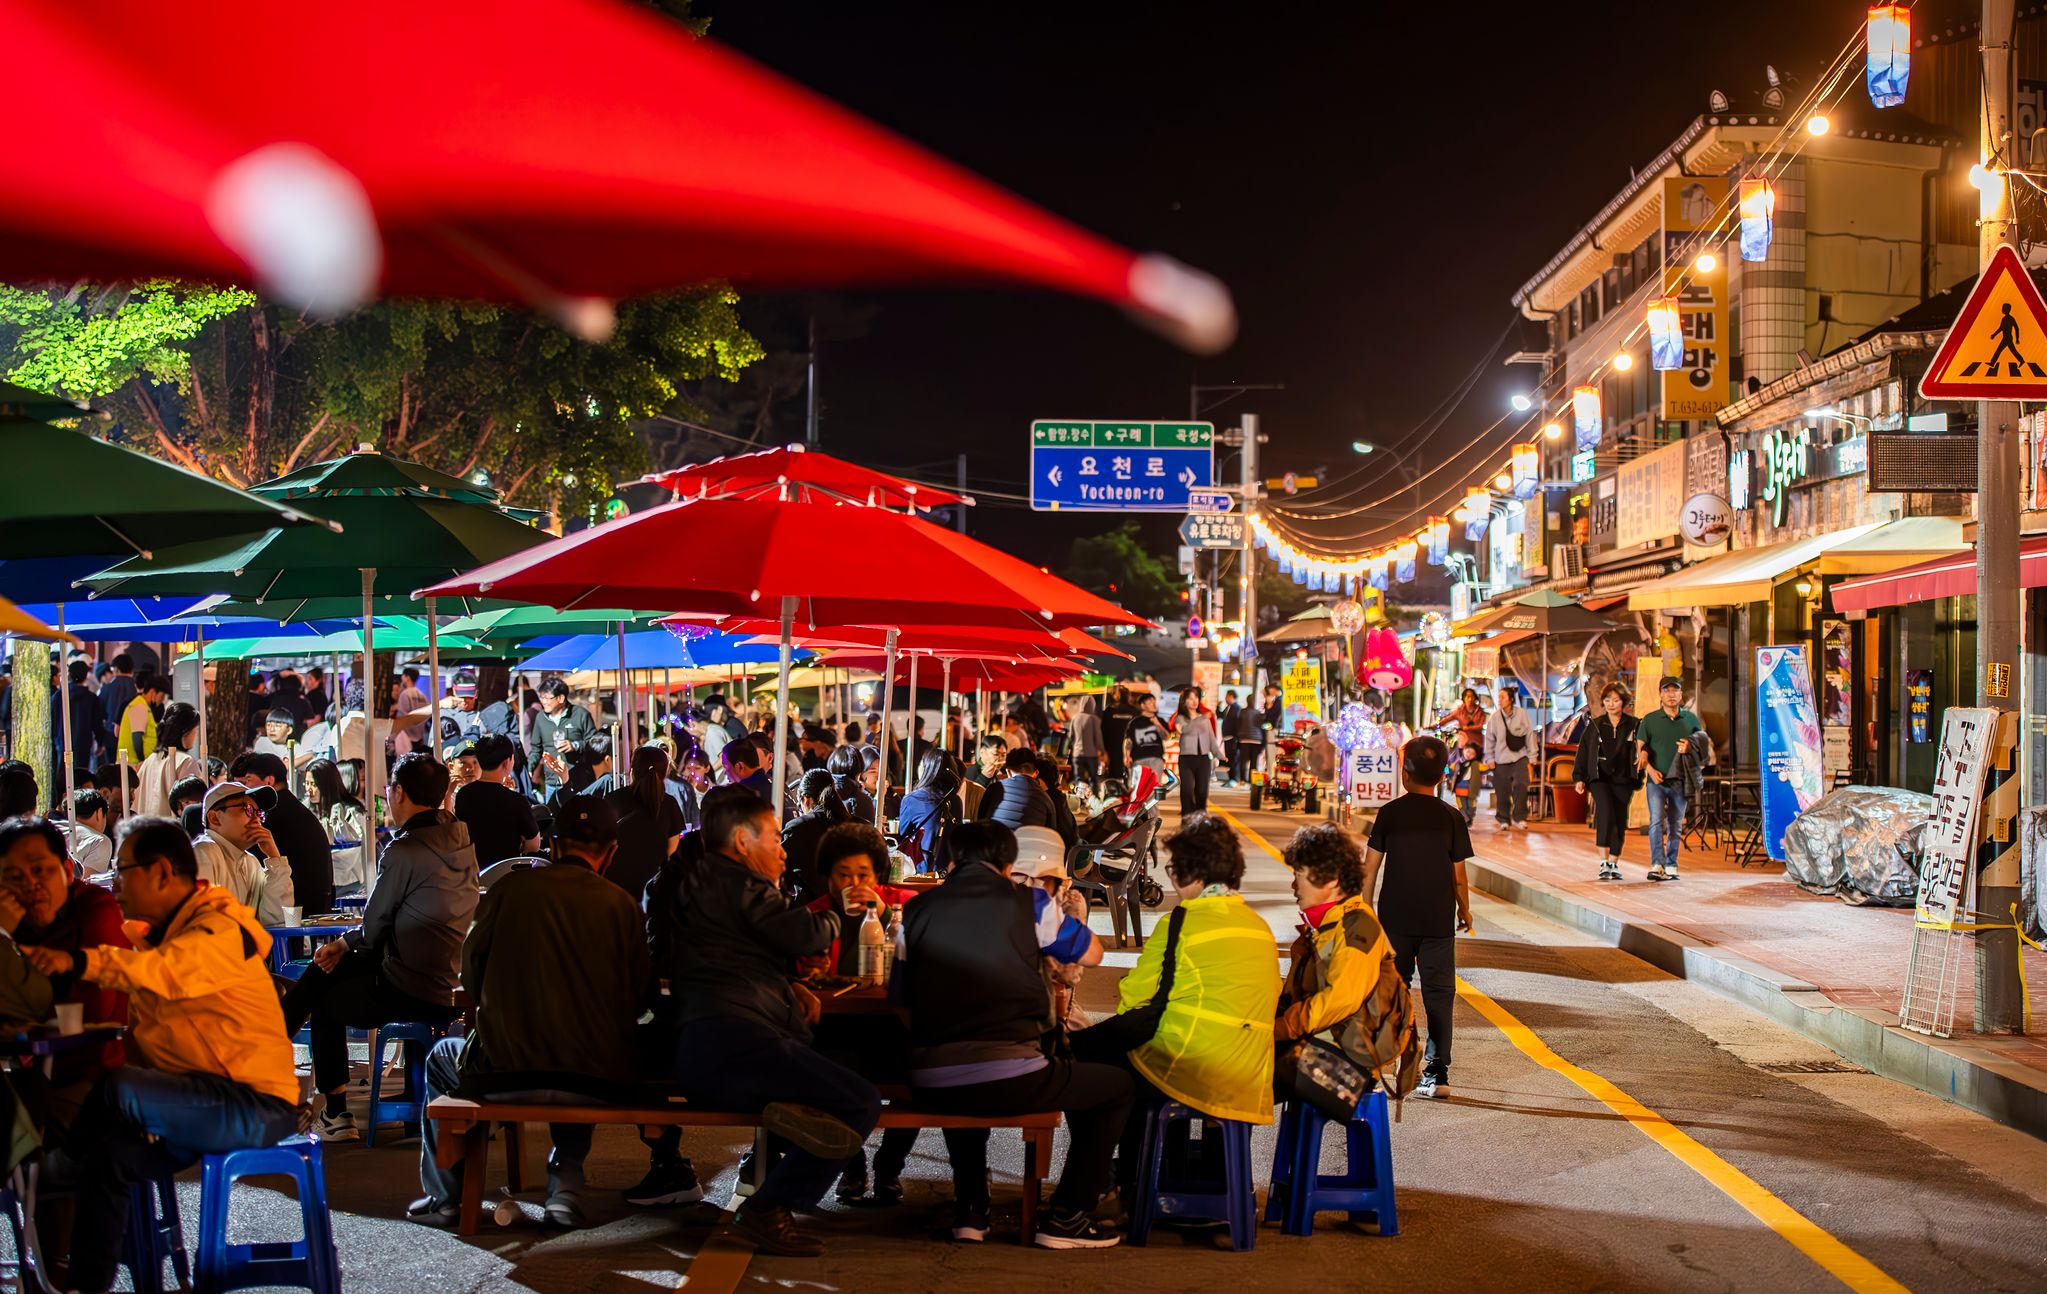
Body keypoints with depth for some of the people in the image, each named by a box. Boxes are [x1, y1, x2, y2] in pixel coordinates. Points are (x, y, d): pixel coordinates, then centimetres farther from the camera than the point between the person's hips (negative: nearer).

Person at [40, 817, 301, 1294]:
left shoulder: (220, 930, -13)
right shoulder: (156, 936, 19)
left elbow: (165, 972, -35)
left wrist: (79, 961, -47)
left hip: (256, 1106, -9)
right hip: (199, 1102, 9)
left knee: (118, 1088, -26)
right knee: (110, 1156, -11)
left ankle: (56, 1174, -3)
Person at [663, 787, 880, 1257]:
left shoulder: (695, 884, 28)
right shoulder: (737, 881, -1)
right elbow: (805, 935, -5)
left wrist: (789, 988, 19)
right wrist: (834, 917, 18)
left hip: (696, 1058, 11)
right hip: (730, 1039, -11)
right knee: (862, 1102, -17)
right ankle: (767, 1211, -20)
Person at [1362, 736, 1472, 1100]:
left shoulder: (1389, 814, -2)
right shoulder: (1451, 818, -3)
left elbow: (1371, 866, -1)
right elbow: (1458, 875, 0)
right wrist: (1465, 911, 15)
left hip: (1395, 918, 1)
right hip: (1438, 920, -1)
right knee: (1439, 993, 2)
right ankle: (1437, 1073, -2)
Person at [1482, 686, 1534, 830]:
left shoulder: (1521, 714, -6)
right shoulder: (1494, 718, -5)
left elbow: (1530, 735, 2)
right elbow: (1489, 739, 5)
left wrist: (1531, 756, 3)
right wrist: (1490, 758, 4)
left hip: (1520, 757, -1)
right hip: (1501, 760, 1)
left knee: (1521, 786, -16)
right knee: (1502, 792, 4)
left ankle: (1519, 818, -5)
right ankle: (1504, 820, 19)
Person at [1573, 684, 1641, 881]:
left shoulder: (1633, 725, 4)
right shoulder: (1595, 726, 7)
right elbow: (1583, 752, 8)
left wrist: (1638, 778, -9)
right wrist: (1579, 778, 3)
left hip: (1623, 781, 1)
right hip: (1600, 778, -1)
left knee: (1620, 822, 4)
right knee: (1605, 813, -22)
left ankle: (1614, 864, 18)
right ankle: (1605, 862, -20)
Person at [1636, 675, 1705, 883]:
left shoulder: (1691, 719, 11)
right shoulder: (1650, 720, 6)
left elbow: (1702, 744, 16)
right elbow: (1640, 749, 5)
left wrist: (1690, 748, -7)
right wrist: (1650, 769, -11)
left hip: (1680, 780, 2)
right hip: (1657, 780, -2)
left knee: (1676, 825, 7)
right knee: (1657, 821, -16)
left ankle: (1671, 866, 14)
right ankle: (1656, 866, -22)